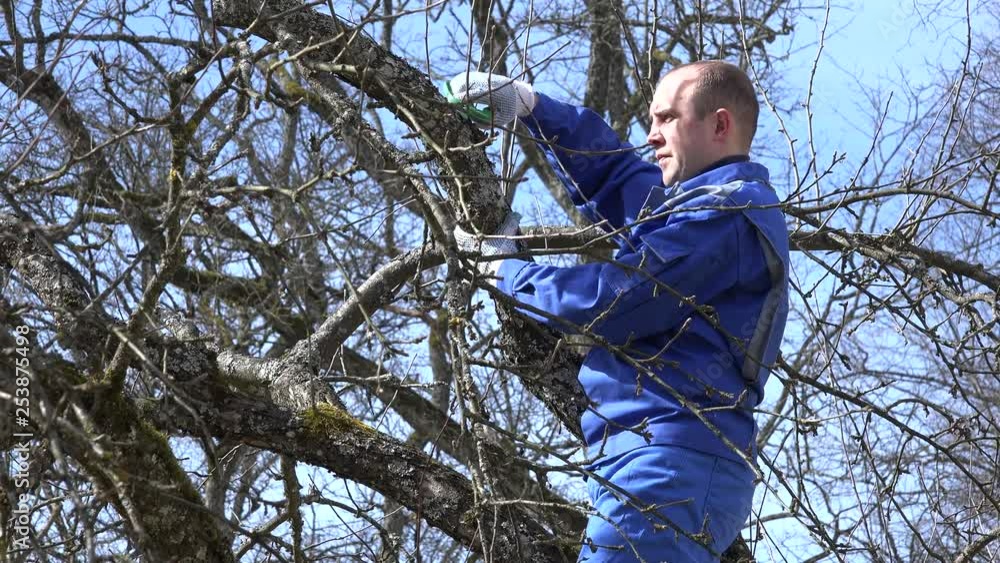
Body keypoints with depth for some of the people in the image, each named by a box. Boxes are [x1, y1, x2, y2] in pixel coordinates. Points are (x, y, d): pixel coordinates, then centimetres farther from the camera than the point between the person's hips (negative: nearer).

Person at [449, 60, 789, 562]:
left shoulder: (726, 213, -9)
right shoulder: (704, 200, 24)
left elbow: (610, 301, -12)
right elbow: (608, 170, 33)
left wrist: (504, 269, 4)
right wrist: (528, 105, 20)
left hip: (670, 464, -11)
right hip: (681, 466, 11)